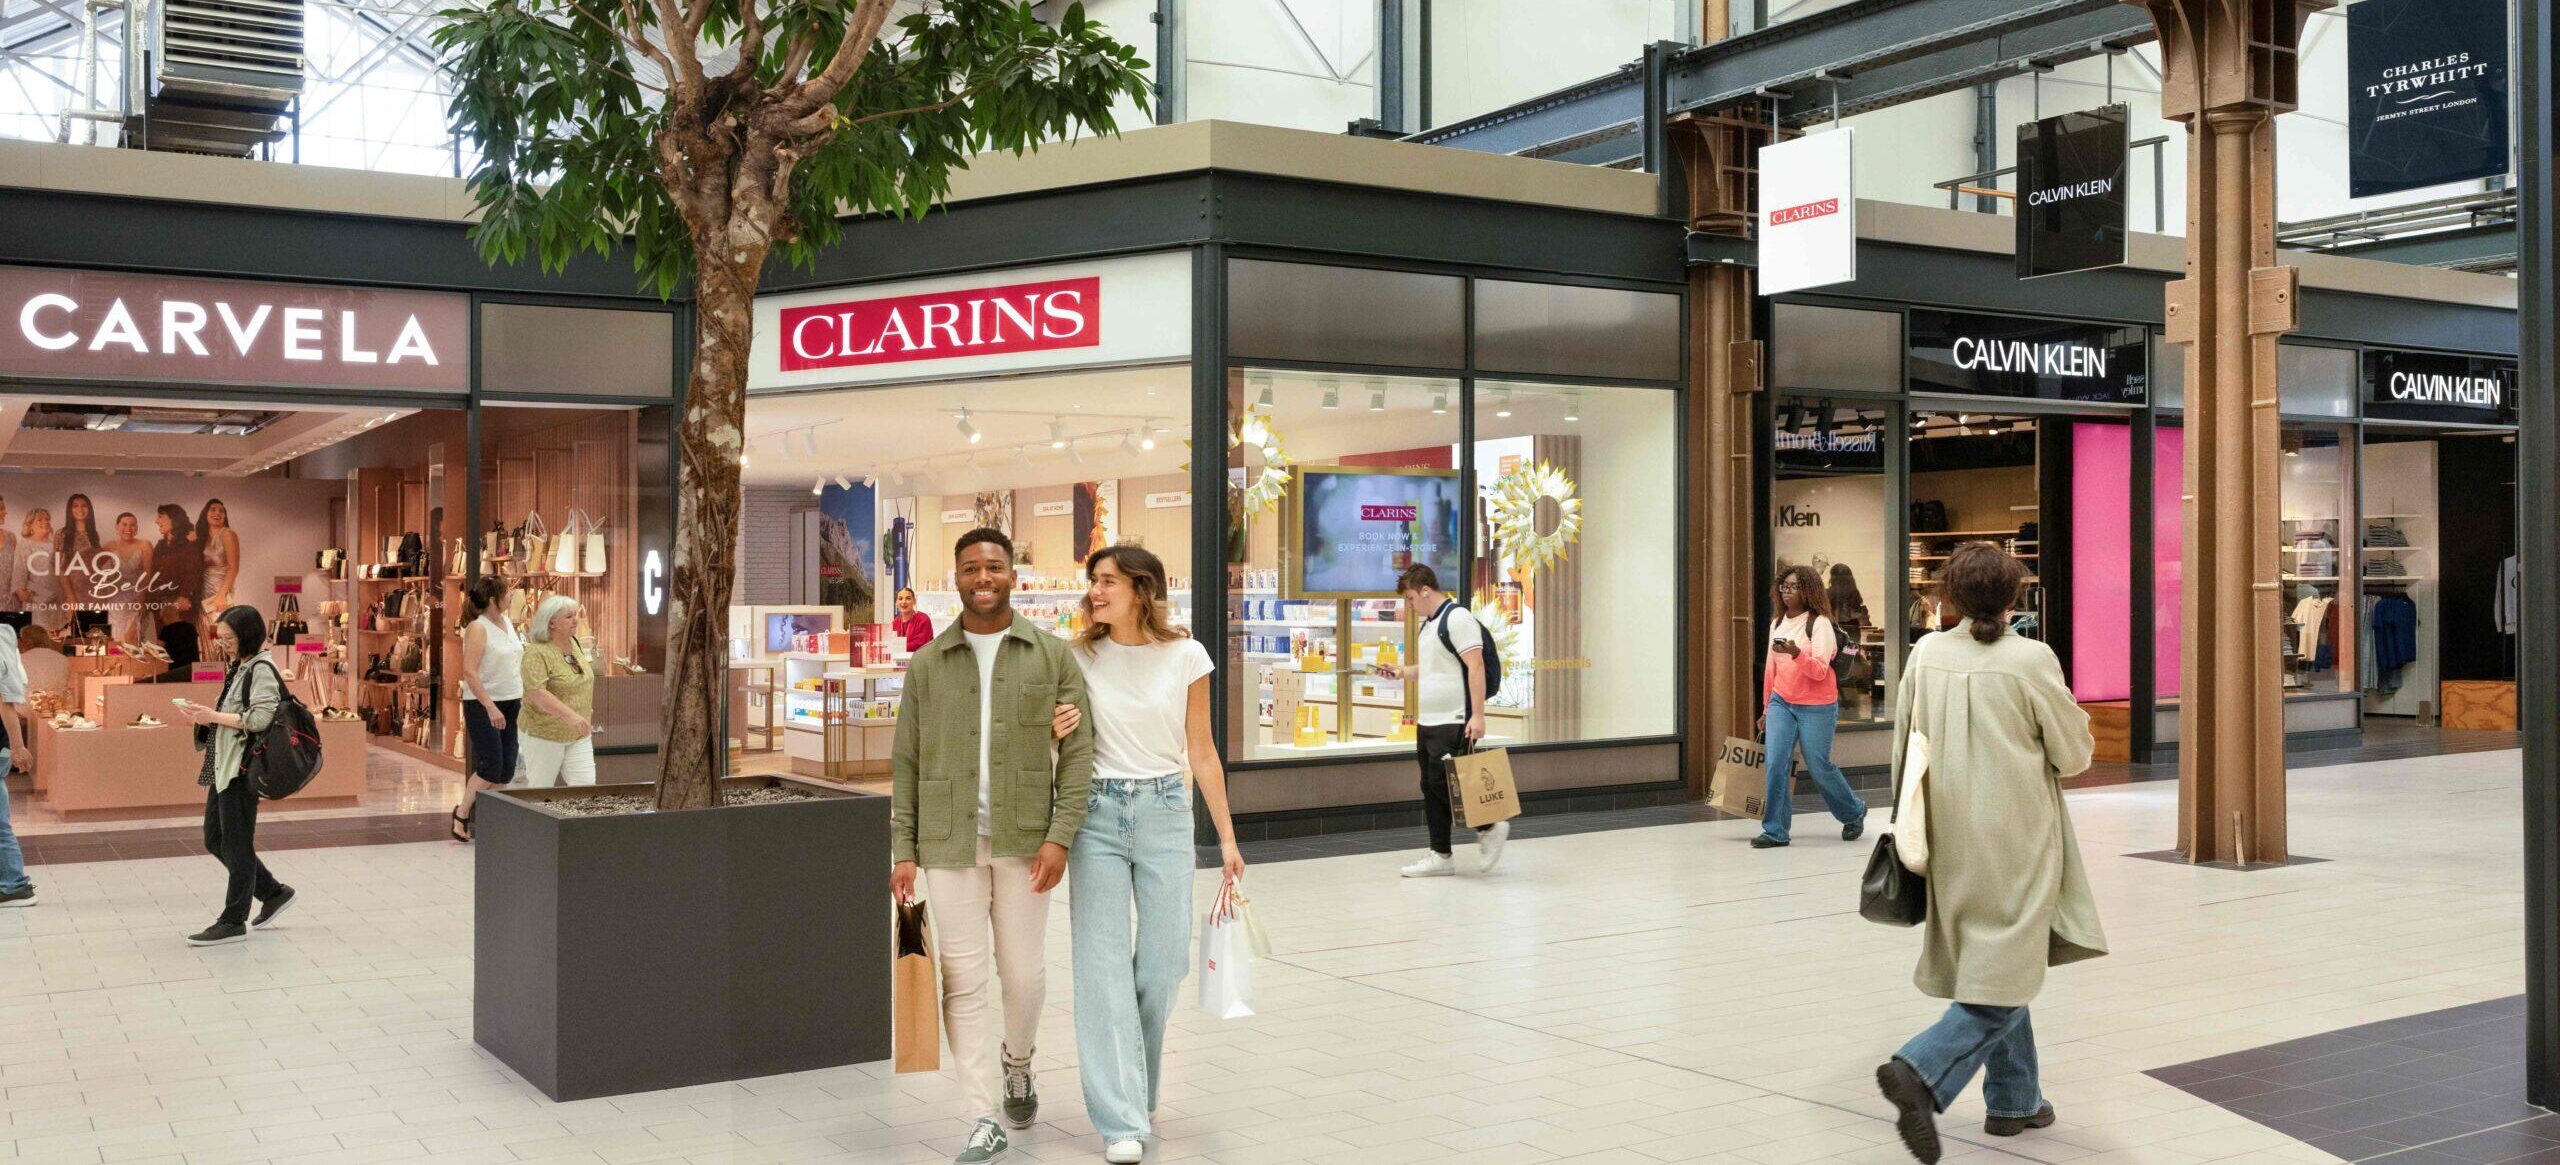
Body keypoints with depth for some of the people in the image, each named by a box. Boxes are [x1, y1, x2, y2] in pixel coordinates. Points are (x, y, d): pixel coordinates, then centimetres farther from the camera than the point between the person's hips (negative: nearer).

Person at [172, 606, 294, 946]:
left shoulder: (261, 670, -12)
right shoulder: (237, 669, 16)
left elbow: (259, 719, -21)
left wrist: (214, 716, -18)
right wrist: (204, 717, 4)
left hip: (241, 769, -10)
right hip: (223, 766, 10)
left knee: (235, 844, -2)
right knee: (215, 841, 14)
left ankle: (233, 922, 6)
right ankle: (273, 893, 24)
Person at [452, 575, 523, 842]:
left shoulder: (508, 623, 11)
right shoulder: (478, 628, -13)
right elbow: (470, 672, -19)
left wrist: (523, 698, 16)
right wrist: (490, 707, -23)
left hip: (510, 704, 8)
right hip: (483, 706, -8)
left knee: (507, 769, 4)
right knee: (491, 766, -8)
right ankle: (462, 813, 10)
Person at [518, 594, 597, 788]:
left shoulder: (575, 644, 8)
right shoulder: (536, 652, -16)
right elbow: (537, 693, -27)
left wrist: (587, 717, 23)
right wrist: (570, 715, -36)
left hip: (578, 736, 6)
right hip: (545, 734, -6)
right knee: (540, 793, 3)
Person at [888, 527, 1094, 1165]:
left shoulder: (1053, 657, 2)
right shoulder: (927, 664, 6)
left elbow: (1077, 753, 0)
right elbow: (906, 763, 7)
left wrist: (1060, 837, -10)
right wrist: (902, 851, 1)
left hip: (1023, 840, 0)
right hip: (949, 842, 1)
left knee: (1023, 974, 5)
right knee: (963, 980, 0)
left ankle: (1017, 1063, 37)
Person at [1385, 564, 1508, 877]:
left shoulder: (1457, 618, -11)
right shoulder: (1427, 624, 18)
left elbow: (1475, 667, -18)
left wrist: (1477, 715, -24)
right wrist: (1402, 673, 13)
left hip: (1452, 722, -10)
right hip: (1427, 722, 10)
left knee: (1443, 784, -12)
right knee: (1431, 788, 9)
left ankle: (1489, 828, 7)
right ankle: (1440, 856, 13)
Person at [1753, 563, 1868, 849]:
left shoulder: (1820, 623, -8)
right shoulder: (1777, 625, 11)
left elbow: (1819, 671, -17)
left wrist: (1796, 653, -35)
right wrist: (1767, 710, 22)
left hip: (1816, 706, -5)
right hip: (1781, 703, 5)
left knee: (1819, 766, 3)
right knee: (1776, 764, -8)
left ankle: (1854, 812, 29)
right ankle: (1775, 830, -2)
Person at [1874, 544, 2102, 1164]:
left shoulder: (1926, 654, -3)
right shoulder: (2030, 659, -15)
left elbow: (1905, 746, 8)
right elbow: (2073, 753, -5)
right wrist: (2072, 714, 15)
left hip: (1953, 835, 6)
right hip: (2015, 839, -5)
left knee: (1989, 966, 20)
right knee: (2007, 977, 1)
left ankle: (2014, 1101, 28)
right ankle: (1921, 1070, -19)